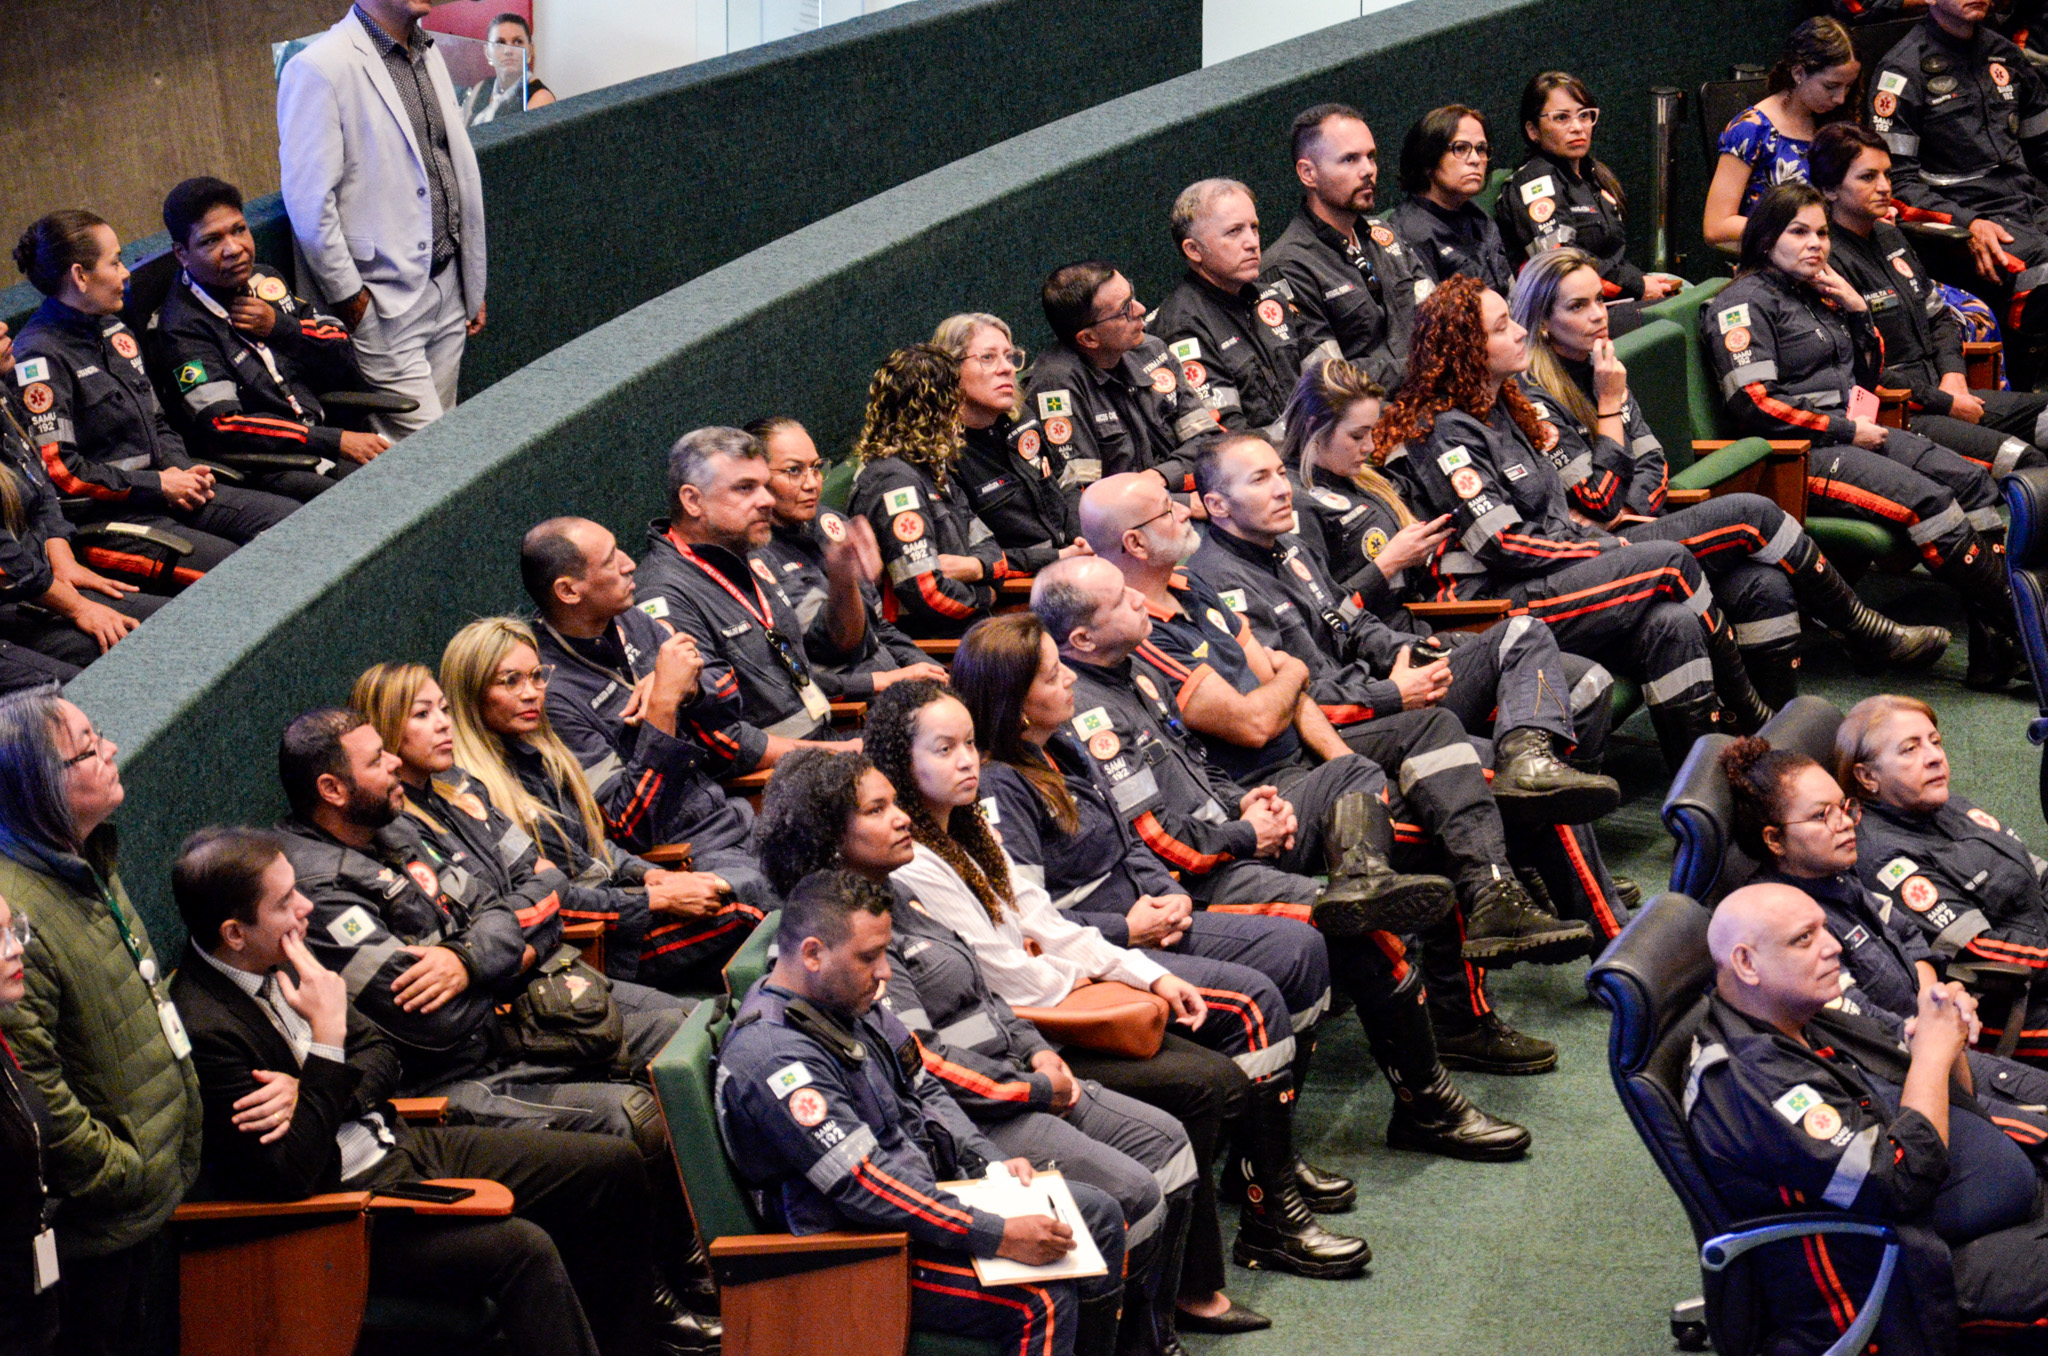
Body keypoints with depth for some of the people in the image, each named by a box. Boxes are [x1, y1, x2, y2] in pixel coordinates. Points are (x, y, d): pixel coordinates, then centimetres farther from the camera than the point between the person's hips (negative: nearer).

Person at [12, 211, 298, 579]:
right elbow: (56, 470, -20)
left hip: (159, 490, 10)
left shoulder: (112, 329, 16)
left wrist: (180, 471, 3)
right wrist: (157, 485, -14)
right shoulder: (40, 356, -13)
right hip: (99, 514, -10)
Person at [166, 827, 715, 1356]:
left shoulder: (281, 961, 2)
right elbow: (289, 1176, -26)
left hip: (395, 1146, 9)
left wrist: (310, 1093, -13)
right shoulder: (202, 1028, -24)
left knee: (615, 1165, 7)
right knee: (524, 1248, -30)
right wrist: (328, 1037, -25)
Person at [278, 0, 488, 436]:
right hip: (385, 303, -8)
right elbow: (309, 201, -16)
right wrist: (348, 298, -13)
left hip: (446, 289, 8)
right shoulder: (320, 68, -14)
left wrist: (473, 282, 18)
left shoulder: (428, 54, 12)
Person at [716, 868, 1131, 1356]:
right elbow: (867, 1188, -30)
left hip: (930, 1193, 10)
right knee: (1044, 1301, -24)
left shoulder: (850, 1002, 4)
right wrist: (1000, 1237, -30)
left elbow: (925, 1094, 18)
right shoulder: (774, 1059, -27)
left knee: (1100, 1216, 10)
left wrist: (991, 1163, 1)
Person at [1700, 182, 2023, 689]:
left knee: (1970, 480, -9)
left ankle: (1993, 652, -18)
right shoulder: (1745, 303, -5)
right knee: (1926, 499, -25)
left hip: (1848, 433, 9)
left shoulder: (1816, 295, 20)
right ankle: (2019, 621, -19)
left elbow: (1867, 376, 25)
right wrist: (1847, 432, -14)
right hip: (1796, 452, -9)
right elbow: (1755, 404, -16)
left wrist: (1857, 309, 8)